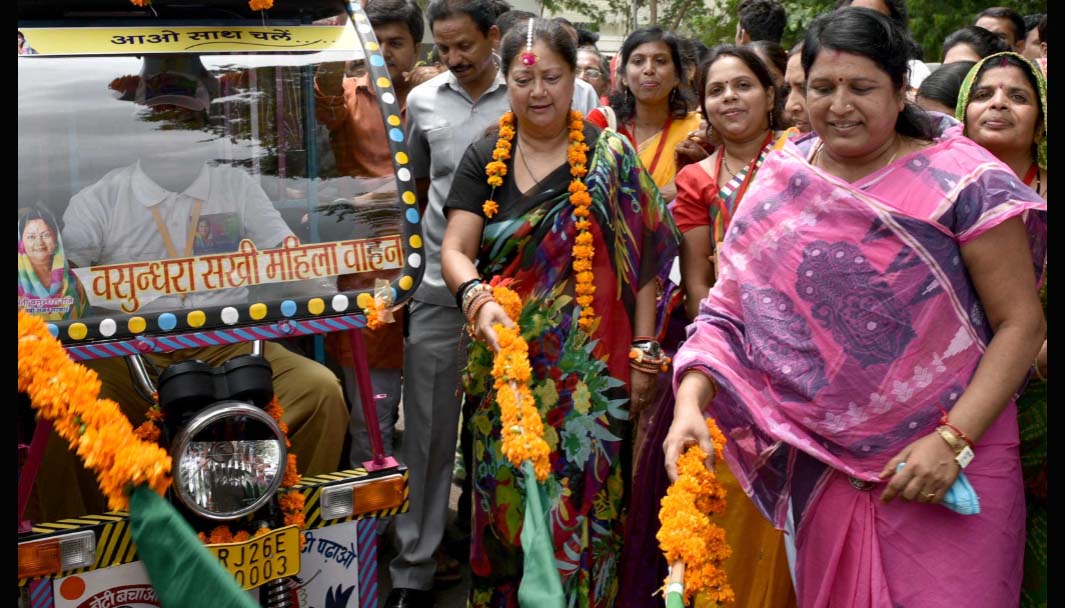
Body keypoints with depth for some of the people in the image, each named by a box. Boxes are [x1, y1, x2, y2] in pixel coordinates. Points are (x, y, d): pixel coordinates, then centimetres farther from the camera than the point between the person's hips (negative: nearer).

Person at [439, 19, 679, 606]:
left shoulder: (610, 157, -2)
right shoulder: (485, 158, 6)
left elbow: (643, 262, -2)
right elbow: (455, 248, -3)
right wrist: (476, 296, -24)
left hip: (589, 366, -2)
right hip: (506, 361, 3)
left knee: (579, 500, -2)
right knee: (506, 496, 9)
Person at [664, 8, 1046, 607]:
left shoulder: (963, 182, -10)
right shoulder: (778, 187, 2)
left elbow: (1021, 322, -9)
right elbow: (727, 311, 4)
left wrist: (954, 440, -18)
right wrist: (690, 404, -13)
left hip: (950, 467, -3)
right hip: (823, 465, 4)